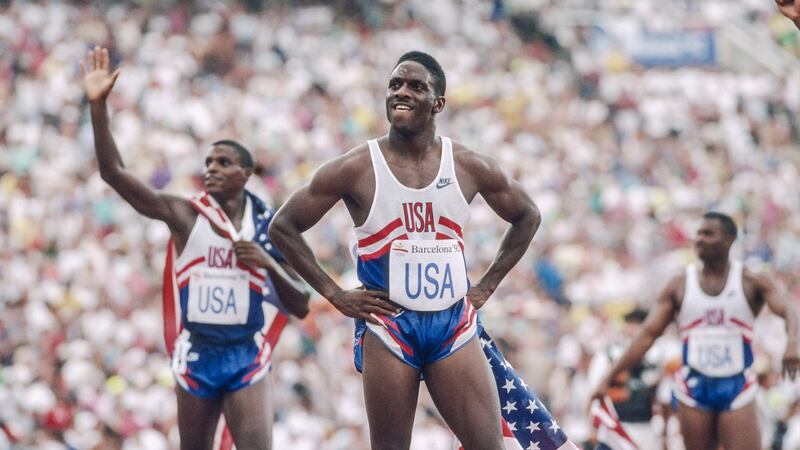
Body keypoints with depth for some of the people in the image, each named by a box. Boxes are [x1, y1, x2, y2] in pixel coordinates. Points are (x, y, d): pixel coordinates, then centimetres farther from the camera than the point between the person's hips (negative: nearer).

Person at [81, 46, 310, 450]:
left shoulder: (268, 227, 1)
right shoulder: (185, 215, -2)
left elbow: (300, 306, 4)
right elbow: (113, 172, -12)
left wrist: (269, 264, -13)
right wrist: (98, 106, -22)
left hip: (247, 359, -1)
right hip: (195, 356, 1)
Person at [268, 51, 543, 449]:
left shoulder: (471, 168, 2)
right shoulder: (357, 169, -5)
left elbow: (527, 217, 18)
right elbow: (284, 226, 1)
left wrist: (487, 286, 10)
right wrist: (335, 294, -3)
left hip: (454, 326, 2)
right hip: (387, 325, -2)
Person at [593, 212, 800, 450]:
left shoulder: (751, 282, -1)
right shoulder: (680, 285, 4)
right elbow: (648, 334, 3)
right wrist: (609, 378, -3)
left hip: (737, 388, -2)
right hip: (694, 388, 2)